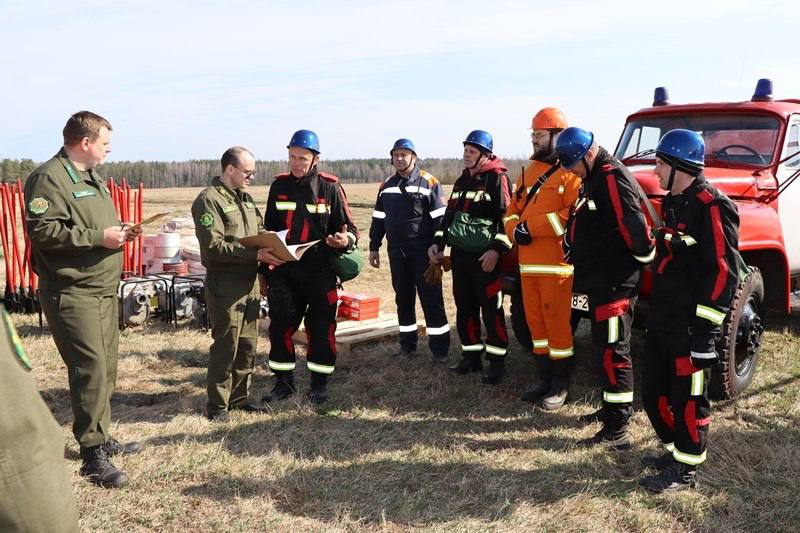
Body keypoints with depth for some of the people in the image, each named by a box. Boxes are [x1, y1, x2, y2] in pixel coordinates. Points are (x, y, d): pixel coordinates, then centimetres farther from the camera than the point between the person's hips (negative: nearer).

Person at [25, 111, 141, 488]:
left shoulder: (92, 178, 18)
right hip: (72, 293, -9)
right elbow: (42, 231, -22)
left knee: (106, 368, 14)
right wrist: (98, 237, -20)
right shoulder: (49, 178, -12)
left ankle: (102, 436, 28)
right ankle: (93, 455, 0)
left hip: (104, 289, 10)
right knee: (90, 370, -10)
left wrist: (119, 232, 8)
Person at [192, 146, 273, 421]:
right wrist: (254, 253, -24)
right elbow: (213, 246, -19)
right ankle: (217, 404, 13)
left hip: (250, 281, 8)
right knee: (226, 345, -1)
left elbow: (260, 231, 20)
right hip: (225, 283, -8)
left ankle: (239, 396, 27)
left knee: (248, 344, 14)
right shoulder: (209, 199, -11)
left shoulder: (245, 198, 16)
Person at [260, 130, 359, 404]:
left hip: (320, 271, -3)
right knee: (280, 325, 6)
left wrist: (346, 239, -23)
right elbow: (270, 228, 16)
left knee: (321, 327, 3)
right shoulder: (279, 185, 7)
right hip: (283, 270, 3)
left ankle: (319, 384, 17)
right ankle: (284, 381, 21)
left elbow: (348, 228, -1)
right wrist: (267, 254, 3)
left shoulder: (329, 187, -3)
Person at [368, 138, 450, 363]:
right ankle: (407, 344, 23)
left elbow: (439, 217, -7)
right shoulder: (387, 185, 12)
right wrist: (374, 247, 16)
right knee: (403, 299, 12)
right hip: (396, 253, 5)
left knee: (431, 300, -3)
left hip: (423, 253, -5)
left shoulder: (428, 182, -4)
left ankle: (439, 349, 2)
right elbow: (378, 218, 18)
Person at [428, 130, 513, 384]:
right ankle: (471, 356, 21)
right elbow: (450, 214, 22)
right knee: (465, 308, 11)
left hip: (485, 257, -7)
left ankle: (497, 361, 4)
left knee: (491, 309, -3)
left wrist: (496, 249, -21)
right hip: (460, 254, 7)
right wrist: (438, 242, 13)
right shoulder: (462, 181, 16)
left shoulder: (497, 179, -7)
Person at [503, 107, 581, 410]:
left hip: (557, 261, -7)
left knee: (558, 323, -2)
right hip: (528, 262, 7)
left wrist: (532, 226, -18)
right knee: (535, 322, 12)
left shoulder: (570, 173, -6)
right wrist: (515, 230, -3)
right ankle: (545, 379, 24)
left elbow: (574, 214, -19)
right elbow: (512, 211, 20)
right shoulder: (529, 172, 18)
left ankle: (561, 386, 10)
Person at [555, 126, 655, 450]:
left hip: (615, 283, -10)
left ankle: (616, 432, -2)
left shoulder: (612, 177, -16)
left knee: (612, 352, -7)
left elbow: (635, 225, -23)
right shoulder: (593, 179, 17)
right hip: (599, 280, 10)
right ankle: (612, 409, 33)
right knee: (603, 348, 19)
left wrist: (646, 259, -11)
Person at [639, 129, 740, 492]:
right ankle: (676, 451, 34)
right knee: (654, 393, 16)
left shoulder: (712, 206, -16)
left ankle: (685, 469, 18)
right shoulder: (673, 202, 13)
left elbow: (724, 269, -19)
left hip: (690, 325, -9)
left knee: (688, 398, 4)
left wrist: (705, 325, -20)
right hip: (662, 321, 9)